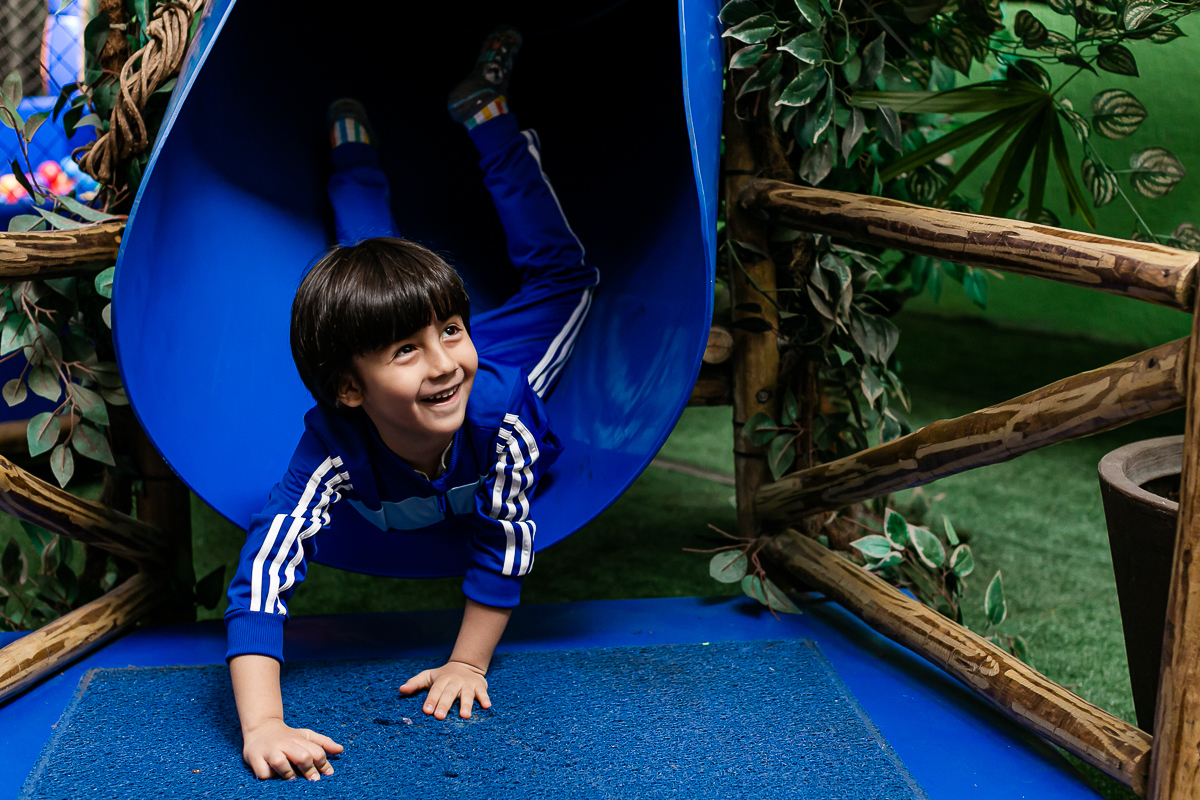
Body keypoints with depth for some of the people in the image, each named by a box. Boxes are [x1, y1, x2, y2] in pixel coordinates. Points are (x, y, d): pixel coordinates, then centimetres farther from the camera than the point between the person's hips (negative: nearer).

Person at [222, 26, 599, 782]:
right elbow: (263, 574, -58)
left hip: (506, 373, 0)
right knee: (367, 259, 29)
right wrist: (262, 727, -69)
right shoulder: (336, 446, -51)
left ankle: (486, 111, 37)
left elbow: (506, 544, -36)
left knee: (560, 273, 24)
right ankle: (353, 142, 50)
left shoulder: (495, 408, -49)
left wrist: (469, 665, -36)